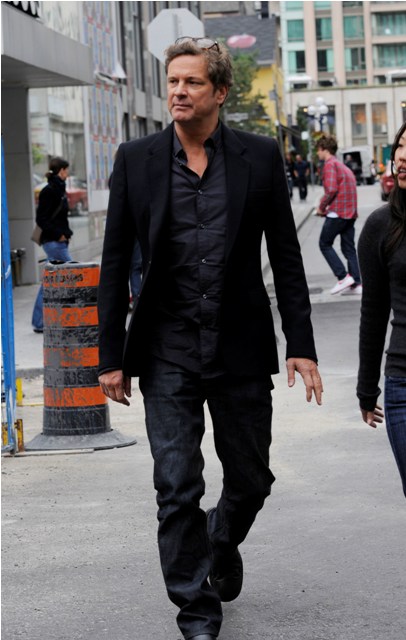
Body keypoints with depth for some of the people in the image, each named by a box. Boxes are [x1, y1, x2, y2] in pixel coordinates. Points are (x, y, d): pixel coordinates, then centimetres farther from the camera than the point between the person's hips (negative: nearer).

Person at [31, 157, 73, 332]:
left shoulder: (58, 189, 14)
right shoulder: (49, 191, -14)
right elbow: (41, 219, -17)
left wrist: (66, 232, 7)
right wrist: (58, 234, -16)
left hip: (58, 241, 9)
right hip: (54, 242, -9)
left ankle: (39, 323, 14)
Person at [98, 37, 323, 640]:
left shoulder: (259, 156, 0)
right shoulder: (136, 159, 0)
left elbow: (286, 257, 2)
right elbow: (115, 262, 3)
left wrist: (301, 346, -4)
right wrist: (111, 354, 0)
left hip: (241, 347, 1)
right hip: (167, 352, -1)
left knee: (251, 480, 13)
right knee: (178, 489, -3)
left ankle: (222, 546, 44)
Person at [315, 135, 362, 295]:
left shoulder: (330, 164, -8)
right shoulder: (343, 166, 20)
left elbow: (331, 189, -20)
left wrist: (322, 206, -7)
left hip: (337, 212, -9)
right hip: (350, 213, 9)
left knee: (324, 244, 4)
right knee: (349, 248, 10)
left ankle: (343, 277, -6)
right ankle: (356, 284, 5)